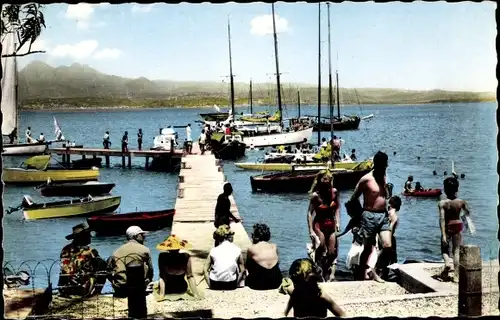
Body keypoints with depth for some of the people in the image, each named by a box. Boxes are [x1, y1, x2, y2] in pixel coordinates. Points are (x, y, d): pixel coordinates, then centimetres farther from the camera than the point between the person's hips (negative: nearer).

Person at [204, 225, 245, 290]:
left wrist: (210, 285, 6)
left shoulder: (214, 250, 3)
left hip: (215, 285, 1)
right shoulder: (237, 249, 2)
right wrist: (236, 284, 11)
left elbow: (205, 270, 1)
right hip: (231, 285, -1)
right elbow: (242, 270, 3)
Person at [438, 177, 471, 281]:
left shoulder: (442, 203, -18)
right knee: (456, 250, 12)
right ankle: (456, 271, 11)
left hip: (447, 227, -2)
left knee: (445, 249, 15)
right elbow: (468, 214, 8)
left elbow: (442, 219, -23)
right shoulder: (461, 202, -10)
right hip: (458, 226, 2)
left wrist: (443, 235, -23)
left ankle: (447, 263, -13)